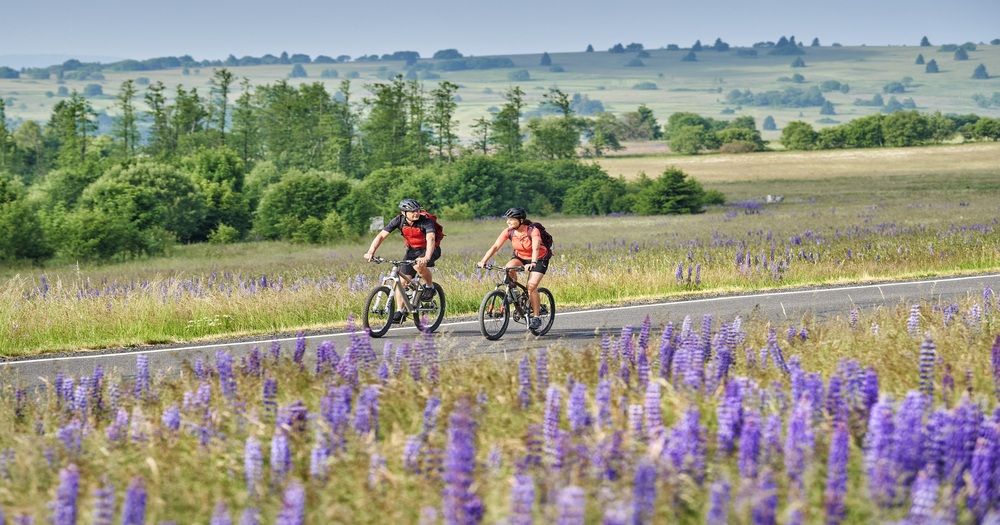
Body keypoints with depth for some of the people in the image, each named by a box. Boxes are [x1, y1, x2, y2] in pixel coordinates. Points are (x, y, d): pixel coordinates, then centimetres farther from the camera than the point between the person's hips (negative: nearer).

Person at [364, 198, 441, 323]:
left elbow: (431, 239, -43)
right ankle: (400, 311, 4)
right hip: (412, 250, 5)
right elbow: (381, 235, -19)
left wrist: (426, 258, -60)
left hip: (429, 250, -4)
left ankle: (429, 287, -9)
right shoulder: (399, 220, -17)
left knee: (418, 265, -35)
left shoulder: (426, 221, -28)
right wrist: (371, 252, -33)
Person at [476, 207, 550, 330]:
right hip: (520, 257, 4)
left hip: (539, 259, -4)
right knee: (508, 269, -29)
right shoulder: (508, 232, -15)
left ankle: (536, 318, -8)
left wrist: (533, 263, -60)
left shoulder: (533, 231, -27)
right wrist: (484, 261, -35)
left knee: (531, 286, -21)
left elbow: (535, 248, -42)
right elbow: (495, 246, -21)